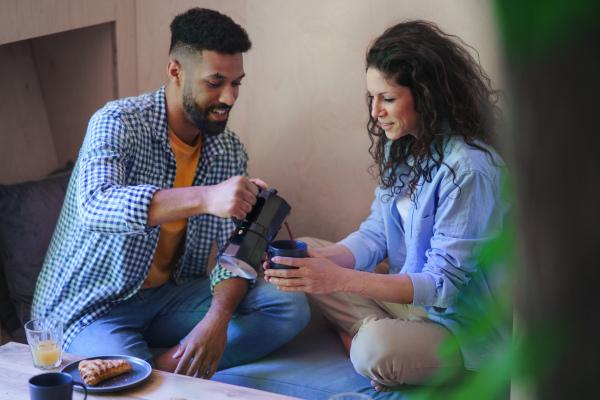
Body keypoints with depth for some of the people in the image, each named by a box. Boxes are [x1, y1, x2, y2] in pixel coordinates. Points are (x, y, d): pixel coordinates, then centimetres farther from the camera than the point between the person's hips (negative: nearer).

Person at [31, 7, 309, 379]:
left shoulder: (230, 150, 1)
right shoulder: (118, 122, -16)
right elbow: (94, 205, -36)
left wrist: (219, 317, -24)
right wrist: (204, 197, -49)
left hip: (172, 296, 6)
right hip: (92, 306, -6)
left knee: (291, 306, -13)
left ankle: (166, 363, -18)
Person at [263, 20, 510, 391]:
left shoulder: (471, 169, -25)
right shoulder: (403, 147, 2)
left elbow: (442, 284, -25)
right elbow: (375, 235, 3)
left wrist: (340, 279, -33)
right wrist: (325, 260, -18)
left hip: (465, 326, -8)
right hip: (406, 293, 8)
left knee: (376, 349, -35)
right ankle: (369, 331, -8)